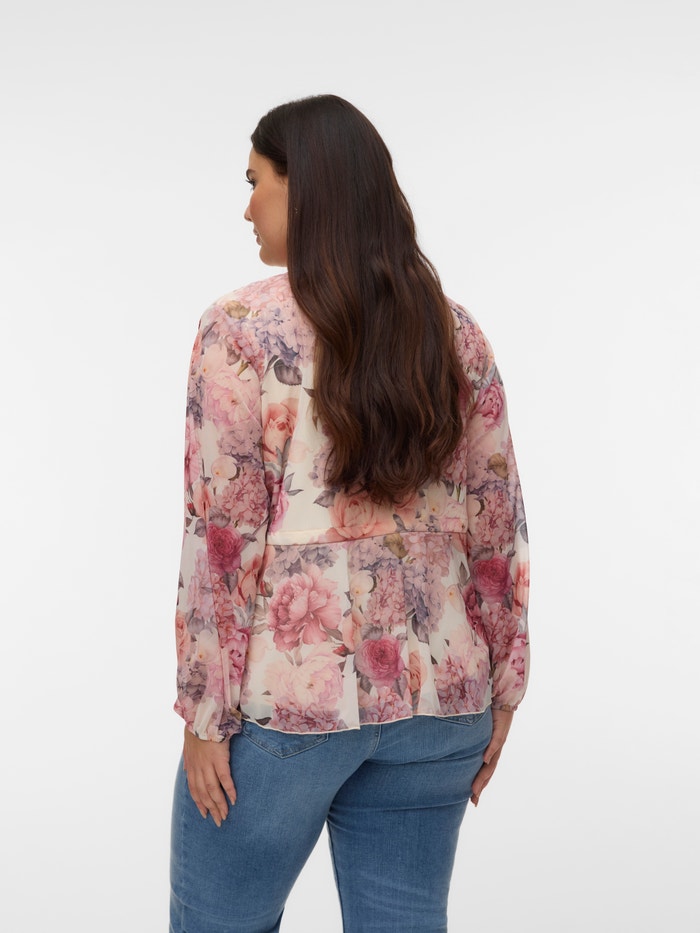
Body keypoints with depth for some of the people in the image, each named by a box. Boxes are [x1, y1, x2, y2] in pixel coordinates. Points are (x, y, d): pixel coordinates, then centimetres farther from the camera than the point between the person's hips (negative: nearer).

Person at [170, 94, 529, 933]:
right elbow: (496, 525, 5)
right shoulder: (455, 334, 5)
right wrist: (500, 689, 12)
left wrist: (204, 715, -7)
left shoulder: (243, 329, -9)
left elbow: (223, 536, -12)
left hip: (288, 690, -4)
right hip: (434, 694, 5)